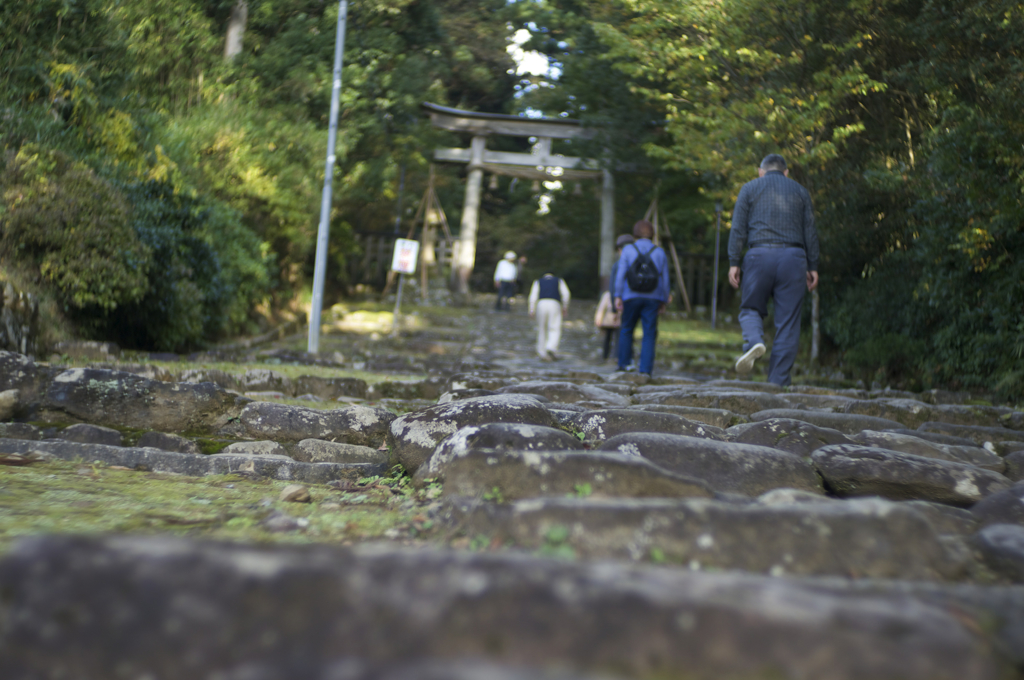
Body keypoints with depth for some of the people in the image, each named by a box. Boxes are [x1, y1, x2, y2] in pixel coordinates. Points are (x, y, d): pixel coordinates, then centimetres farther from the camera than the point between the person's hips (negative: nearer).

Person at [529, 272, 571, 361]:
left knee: (542, 330, 12)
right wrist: (565, 307, 11)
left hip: (541, 304, 1)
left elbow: (533, 295, 7)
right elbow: (565, 293, 6)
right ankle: (551, 348, -27)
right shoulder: (559, 281, 24)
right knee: (555, 330, -2)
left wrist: (532, 310, 1)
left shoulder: (538, 281, 24)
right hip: (555, 304, -1)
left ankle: (542, 354, 10)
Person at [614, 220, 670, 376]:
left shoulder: (628, 250, 1)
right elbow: (665, 279, 7)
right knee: (649, 334, 0)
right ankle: (645, 369, -6)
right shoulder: (660, 252, 7)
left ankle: (624, 364, 14)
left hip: (632, 297, -1)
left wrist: (618, 296, -1)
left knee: (626, 330, 14)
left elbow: (621, 274, -5)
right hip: (653, 298, 1)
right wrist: (664, 301, 13)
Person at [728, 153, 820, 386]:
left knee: (750, 309, 14)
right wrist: (813, 267, 11)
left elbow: (738, 228, 2)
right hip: (793, 257, 1)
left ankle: (754, 341, -19)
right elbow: (810, 232, 10)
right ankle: (778, 382, -1)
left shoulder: (749, 188, 11)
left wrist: (734, 263, 2)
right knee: (787, 323, 2)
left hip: (759, 256, -1)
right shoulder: (800, 191, 16)